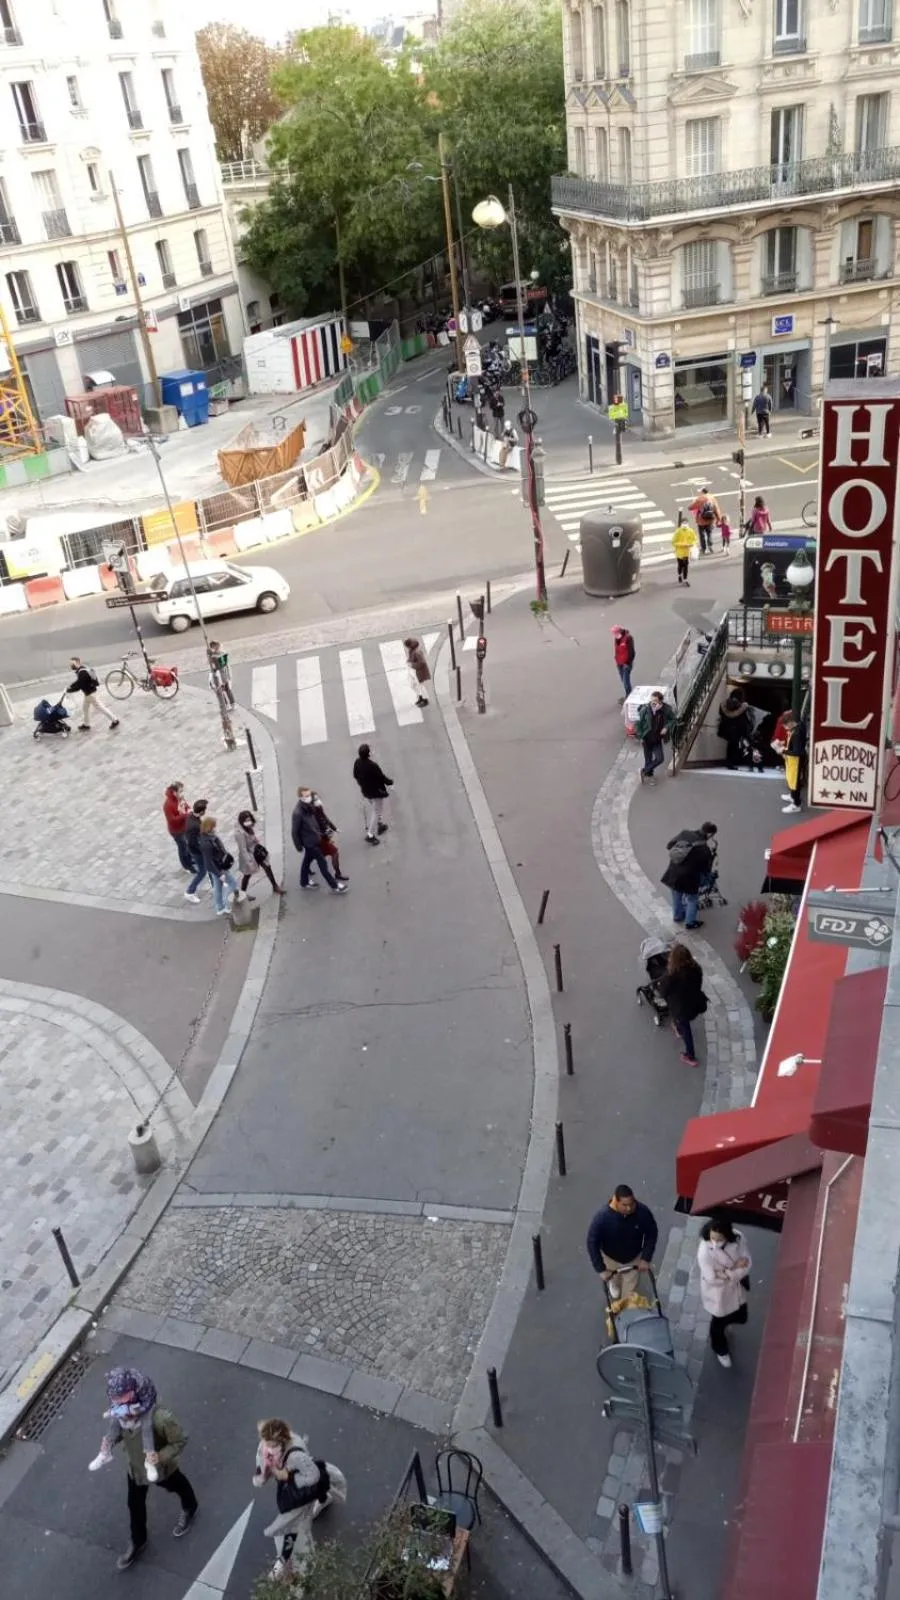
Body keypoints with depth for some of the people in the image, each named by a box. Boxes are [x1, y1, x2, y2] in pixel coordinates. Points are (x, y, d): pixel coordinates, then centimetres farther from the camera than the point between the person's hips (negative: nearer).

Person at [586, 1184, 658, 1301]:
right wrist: (601, 1268, -25)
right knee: (615, 1281, 30)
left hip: (634, 1258, 0)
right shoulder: (603, 1216, -38)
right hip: (611, 1258, 0)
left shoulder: (643, 1211, -32)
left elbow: (652, 1234, -13)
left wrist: (646, 1258, -15)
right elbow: (592, 1242, -27)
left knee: (629, 1293, 12)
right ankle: (614, 1283, 65)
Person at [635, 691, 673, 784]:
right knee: (648, 759, 9)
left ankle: (644, 771, 24)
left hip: (657, 739, 2)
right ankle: (649, 775, 35)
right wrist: (640, 736, -10)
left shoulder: (666, 709, -14)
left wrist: (667, 727, -14)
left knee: (660, 758, 1)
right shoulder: (645, 709, -20)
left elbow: (672, 720, 4)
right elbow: (638, 723, -9)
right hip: (647, 738, -2)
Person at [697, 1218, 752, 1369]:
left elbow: (747, 1262, -16)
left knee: (741, 1317, 27)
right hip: (717, 1293, -4)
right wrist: (736, 1269, -26)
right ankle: (720, 1350, 52)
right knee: (719, 1322, 20)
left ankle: (727, 1319, 63)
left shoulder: (738, 1238, -24)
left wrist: (728, 1273, -30)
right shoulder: (704, 1250, -36)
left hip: (737, 1288, 4)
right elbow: (712, 1279, -30)